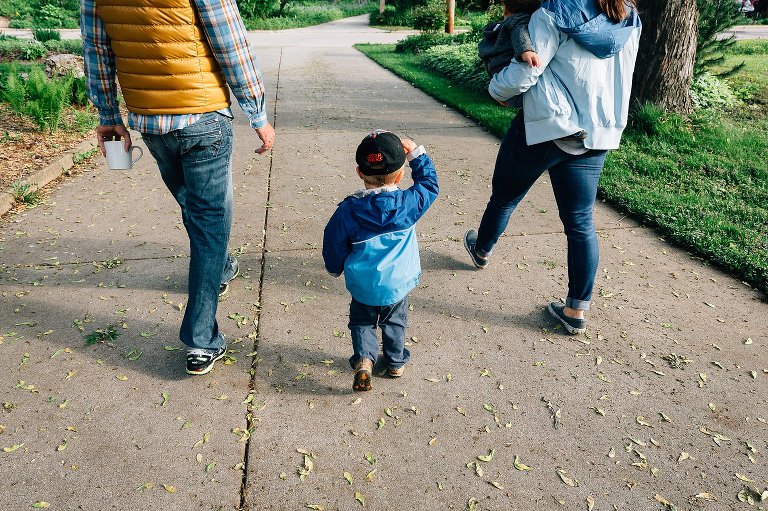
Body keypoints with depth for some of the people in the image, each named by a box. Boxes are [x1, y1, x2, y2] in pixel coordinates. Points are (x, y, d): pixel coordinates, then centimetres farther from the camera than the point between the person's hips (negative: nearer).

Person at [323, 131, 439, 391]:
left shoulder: (348, 210, -14)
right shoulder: (408, 203, -15)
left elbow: (333, 243, -2)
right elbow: (429, 183, 4)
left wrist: (335, 267, 17)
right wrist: (416, 153, 7)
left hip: (362, 285, 0)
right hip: (398, 283, 1)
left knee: (362, 321, 23)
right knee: (395, 322, 24)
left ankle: (363, 358, 6)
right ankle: (396, 362, 35)